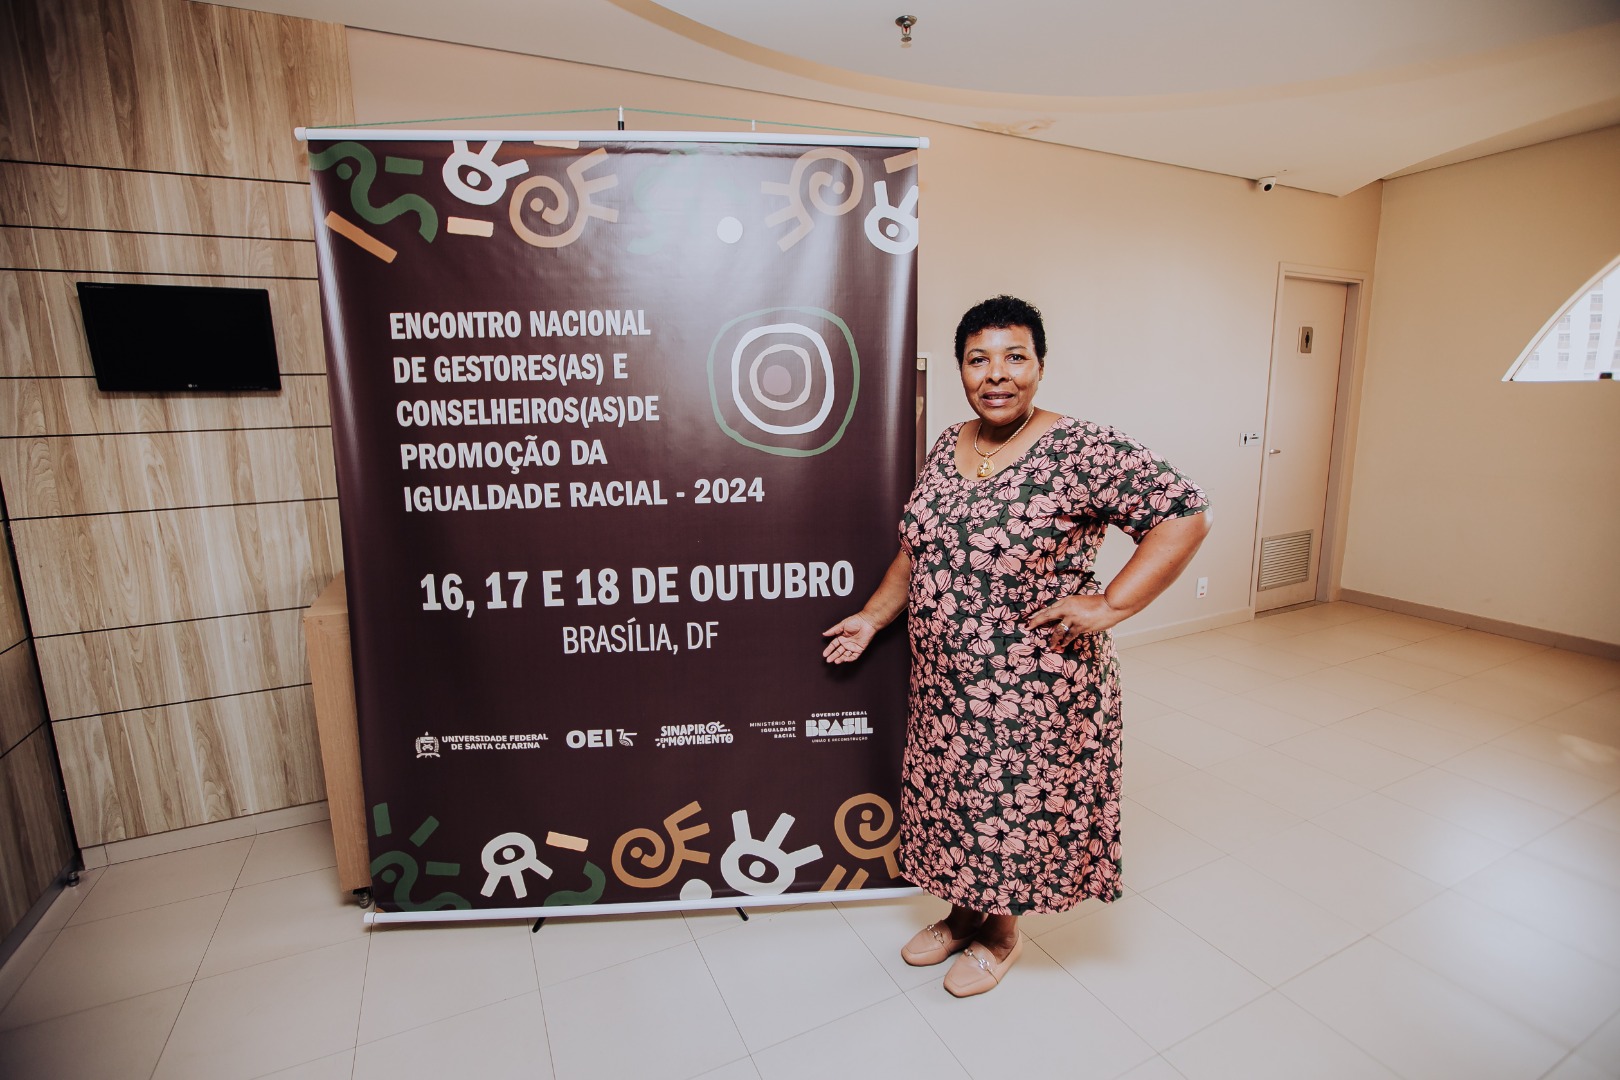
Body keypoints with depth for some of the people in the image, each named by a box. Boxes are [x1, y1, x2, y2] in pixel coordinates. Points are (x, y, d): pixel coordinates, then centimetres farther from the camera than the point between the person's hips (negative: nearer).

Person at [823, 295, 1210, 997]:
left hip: (1033, 689, -6)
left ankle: (1001, 933, 41)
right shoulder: (946, 448, 4)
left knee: (1013, 808, 12)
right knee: (950, 800, 19)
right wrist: (873, 617, 10)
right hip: (943, 684, 6)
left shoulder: (1081, 451, -16)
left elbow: (1186, 515, -17)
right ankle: (961, 917, 46)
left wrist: (1109, 605, -21)